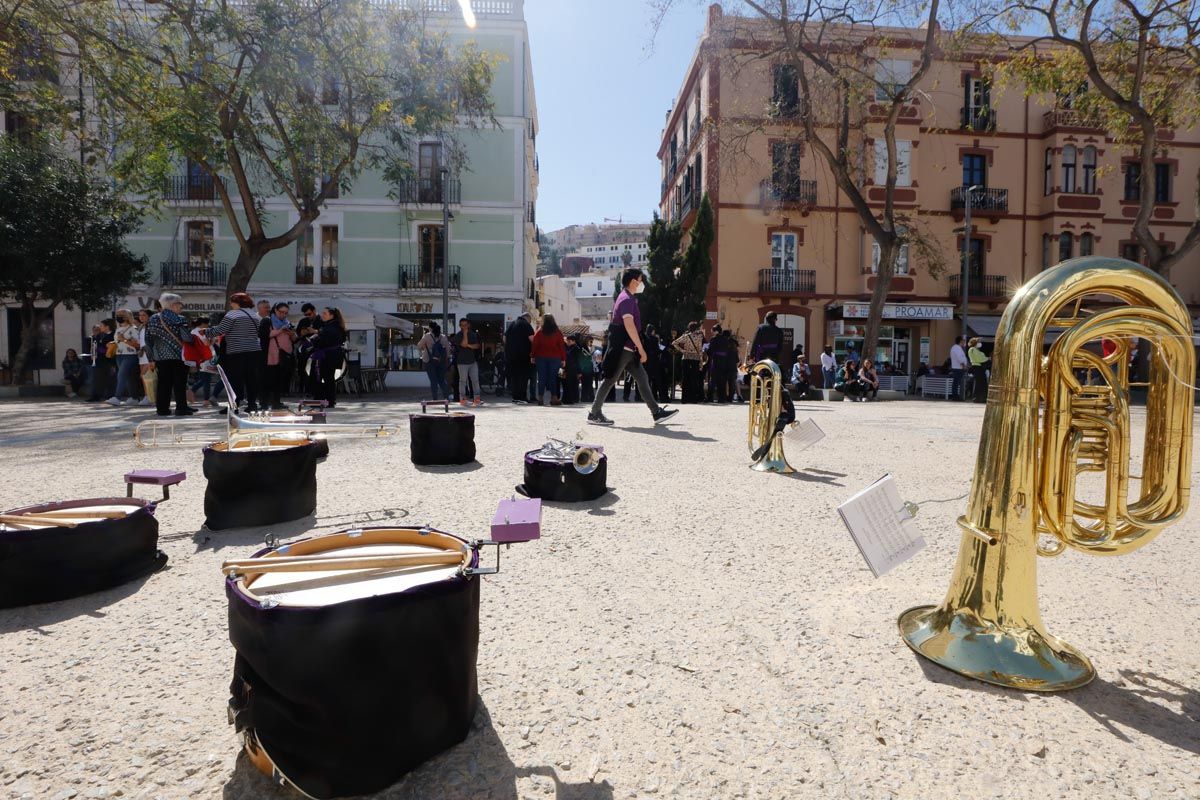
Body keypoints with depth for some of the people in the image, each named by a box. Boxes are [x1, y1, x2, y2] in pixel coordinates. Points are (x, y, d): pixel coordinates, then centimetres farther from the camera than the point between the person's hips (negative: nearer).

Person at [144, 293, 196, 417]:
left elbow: (148, 340, 10)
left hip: (160, 357, 5)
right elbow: (187, 338, -18)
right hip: (178, 356, -5)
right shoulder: (179, 320, -9)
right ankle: (181, 408, 0)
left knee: (163, 384, 10)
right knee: (180, 384, -1)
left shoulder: (153, 319, 10)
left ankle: (162, 408, 12)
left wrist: (151, 358, 14)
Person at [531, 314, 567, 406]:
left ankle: (540, 398, 5)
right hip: (554, 358, 0)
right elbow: (562, 346, 1)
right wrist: (563, 359, 4)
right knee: (553, 377, 3)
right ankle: (554, 398, 0)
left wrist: (533, 356, 6)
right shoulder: (558, 332, 0)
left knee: (542, 378, 5)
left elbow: (535, 345, 1)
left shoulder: (539, 332, 0)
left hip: (541, 357, 0)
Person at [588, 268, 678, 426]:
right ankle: (594, 414, 5)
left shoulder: (628, 299, 19)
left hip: (628, 349, 10)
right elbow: (629, 326, -24)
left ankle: (657, 413, 8)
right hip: (622, 348, -10)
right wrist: (641, 349, -23)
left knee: (642, 378, 7)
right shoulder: (626, 299, -14)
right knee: (610, 380, -3)